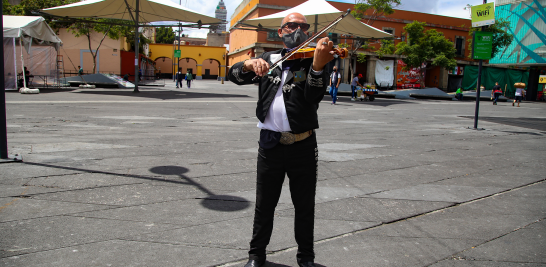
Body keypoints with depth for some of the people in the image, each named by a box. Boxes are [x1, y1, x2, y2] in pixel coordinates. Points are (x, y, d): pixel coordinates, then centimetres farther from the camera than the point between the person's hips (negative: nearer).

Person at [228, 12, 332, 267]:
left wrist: (317, 64, -35)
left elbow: (314, 97, -17)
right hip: (270, 143, 1)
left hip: (303, 146, -1)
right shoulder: (268, 59, 9)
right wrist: (249, 64, -22)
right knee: (264, 205, 13)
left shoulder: (313, 61, 1)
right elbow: (234, 74, 0)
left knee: (305, 206, 12)